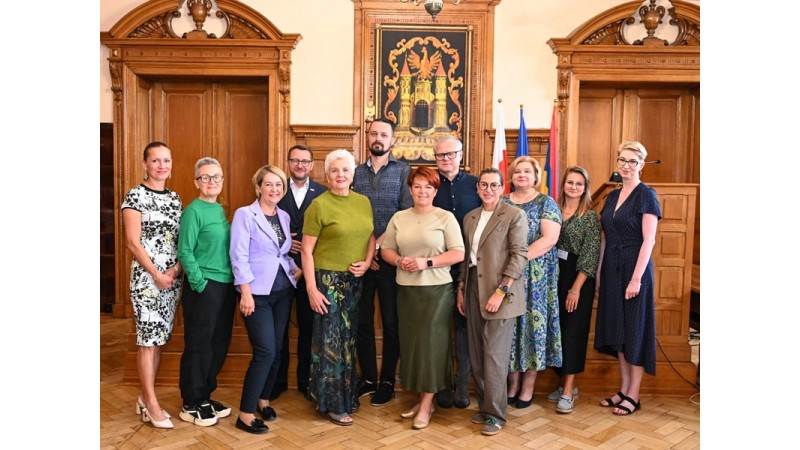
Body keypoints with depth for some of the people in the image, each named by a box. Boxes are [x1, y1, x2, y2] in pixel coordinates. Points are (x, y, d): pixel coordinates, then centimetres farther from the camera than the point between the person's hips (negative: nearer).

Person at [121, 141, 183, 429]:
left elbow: (182, 240, 10)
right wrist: (156, 275, -13)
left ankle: (145, 397, 23)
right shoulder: (136, 196, -7)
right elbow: (133, 243, -11)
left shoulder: (174, 198, 11)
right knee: (148, 339, 0)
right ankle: (152, 404, 10)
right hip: (146, 277, -6)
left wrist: (175, 269, -5)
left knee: (159, 338, 11)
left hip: (173, 277, 6)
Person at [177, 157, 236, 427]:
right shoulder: (193, 211, -10)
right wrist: (200, 284, -16)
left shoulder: (220, 210, 12)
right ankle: (191, 405, 16)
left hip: (226, 285, 8)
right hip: (204, 286, -7)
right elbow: (185, 252, -13)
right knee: (199, 345, 2)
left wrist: (235, 281, 10)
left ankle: (205, 396, 28)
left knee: (219, 344, 13)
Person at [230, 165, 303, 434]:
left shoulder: (284, 217, 11)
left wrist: (294, 268, -2)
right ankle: (245, 414, 1)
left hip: (283, 291, 6)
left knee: (276, 350, 10)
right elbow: (239, 256, -13)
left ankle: (263, 399, 29)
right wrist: (246, 292, -19)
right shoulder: (245, 214, -7)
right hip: (257, 293, -6)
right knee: (265, 351, -10)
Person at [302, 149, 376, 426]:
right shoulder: (319, 205, -9)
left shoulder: (363, 202, 6)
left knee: (349, 338, 15)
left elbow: (370, 237, 15)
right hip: (327, 279, -5)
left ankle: (347, 395, 31)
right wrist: (311, 289, -14)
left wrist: (367, 262, -4)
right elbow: (306, 251, -10)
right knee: (330, 340, 3)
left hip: (355, 280, 5)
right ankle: (330, 403, 17)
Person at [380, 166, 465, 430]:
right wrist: (400, 261, -10)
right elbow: (386, 249, 10)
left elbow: (458, 253, -9)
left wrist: (426, 262, -17)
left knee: (431, 342, -2)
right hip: (406, 290, 4)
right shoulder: (399, 218, 9)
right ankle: (421, 398, 22)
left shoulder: (446, 218, -4)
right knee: (411, 342, 8)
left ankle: (426, 404, 9)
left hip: (437, 289, -4)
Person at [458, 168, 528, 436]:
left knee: (494, 354, -3)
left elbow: (519, 255, -11)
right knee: (476, 354, 10)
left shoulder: (514, 215, -4)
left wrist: (501, 291, -17)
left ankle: (495, 413, 10)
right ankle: (484, 405, 24)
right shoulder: (470, 217, 14)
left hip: (499, 291, -6)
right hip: (473, 289, 6)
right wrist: (461, 289, 12)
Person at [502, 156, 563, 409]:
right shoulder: (502, 203, 11)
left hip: (536, 276, -3)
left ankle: (528, 386, 11)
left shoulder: (546, 203, 2)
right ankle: (512, 383, 17)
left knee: (532, 322, 0)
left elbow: (550, 239, -10)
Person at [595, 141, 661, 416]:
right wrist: (599, 272, 9)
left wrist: (636, 278, -20)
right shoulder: (612, 196, 13)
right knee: (617, 329, 11)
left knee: (635, 329, 1)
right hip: (612, 268, 7)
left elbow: (648, 241, -14)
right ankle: (623, 389, 23)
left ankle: (633, 396, 10)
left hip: (634, 268, -7)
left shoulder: (646, 195, -8)